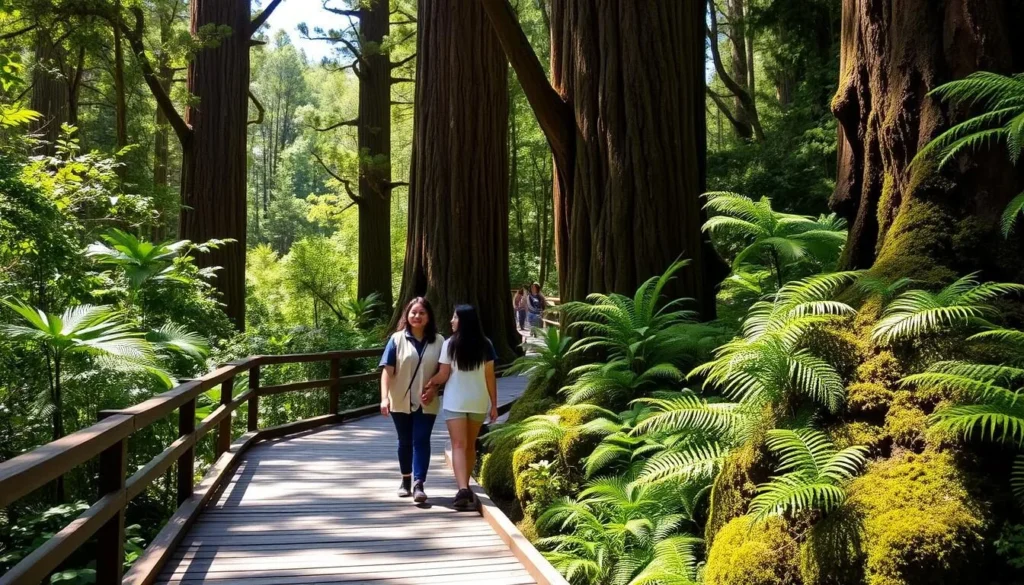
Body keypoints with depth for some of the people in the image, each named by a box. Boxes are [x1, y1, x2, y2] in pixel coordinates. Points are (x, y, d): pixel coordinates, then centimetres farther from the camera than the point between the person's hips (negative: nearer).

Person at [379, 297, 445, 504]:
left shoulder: (438, 341, 0)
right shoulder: (397, 339, -3)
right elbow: (387, 371, -6)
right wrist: (384, 398, -16)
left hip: (426, 403, 0)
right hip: (400, 401, 1)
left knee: (421, 441, -8)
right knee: (405, 442, 12)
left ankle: (418, 484, -12)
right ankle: (406, 480, 27)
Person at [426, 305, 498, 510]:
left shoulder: (450, 344, -7)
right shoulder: (485, 345, 0)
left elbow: (443, 376, -6)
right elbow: (490, 377, 0)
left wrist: (428, 383, 13)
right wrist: (494, 404, 6)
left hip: (455, 402, -3)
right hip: (478, 402, 3)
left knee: (459, 445, -7)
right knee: (470, 445, 17)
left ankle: (463, 489, -23)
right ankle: (465, 488, 26)